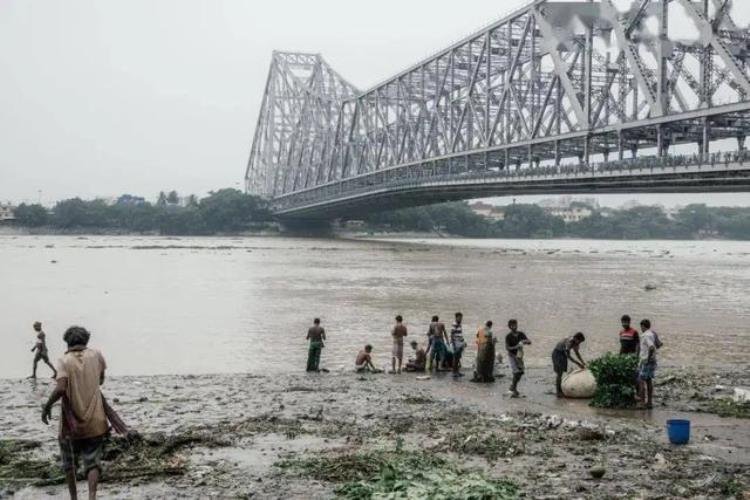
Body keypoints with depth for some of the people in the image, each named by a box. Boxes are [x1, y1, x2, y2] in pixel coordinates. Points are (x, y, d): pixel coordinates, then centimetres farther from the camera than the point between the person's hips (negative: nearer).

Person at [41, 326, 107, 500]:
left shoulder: (65, 361, -8)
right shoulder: (96, 355, 2)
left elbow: (60, 388, -22)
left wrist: (47, 406, -7)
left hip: (71, 423, -1)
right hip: (95, 421, 1)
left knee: (69, 462, 18)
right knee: (92, 461, 4)